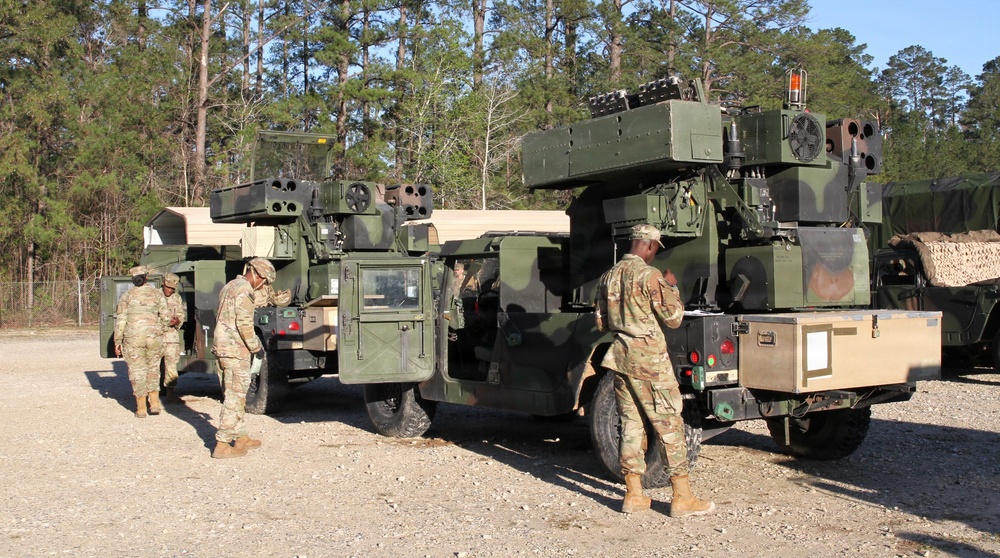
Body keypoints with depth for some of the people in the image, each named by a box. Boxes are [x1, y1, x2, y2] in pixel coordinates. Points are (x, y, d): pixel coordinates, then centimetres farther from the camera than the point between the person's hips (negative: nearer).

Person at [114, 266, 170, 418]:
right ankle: (154, 403, 10)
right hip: (154, 336, 1)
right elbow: (164, 317, 5)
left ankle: (141, 409, 8)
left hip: (133, 337, -1)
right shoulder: (157, 294, 6)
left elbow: (121, 320, -1)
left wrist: (118, 341, 4)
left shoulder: (127, 295, 3)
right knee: (153, 368, 16)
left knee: (137, 371, 5)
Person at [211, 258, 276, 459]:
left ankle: (240, 437, 26)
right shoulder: (244, 290, -13)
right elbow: (244, 323, -20)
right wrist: (256, 347, -10)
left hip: (221, 349, 10)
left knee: (233, 396, 17)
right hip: (236, 351, -10)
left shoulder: (229, 287, 19)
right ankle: (222, 444, -6)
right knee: (235, 398, -6)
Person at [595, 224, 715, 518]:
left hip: (619, 356, 7)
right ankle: (682, 498, 2)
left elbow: (601, 322, 14)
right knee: (670, 424, 0)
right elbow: (674, 318, -10)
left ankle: (633, 495, 15)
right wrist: (672, 287, 3)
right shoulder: (650, 275, -13)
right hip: (649, 359, -7)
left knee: (631, 424, 12)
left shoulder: (609, 276, 9)